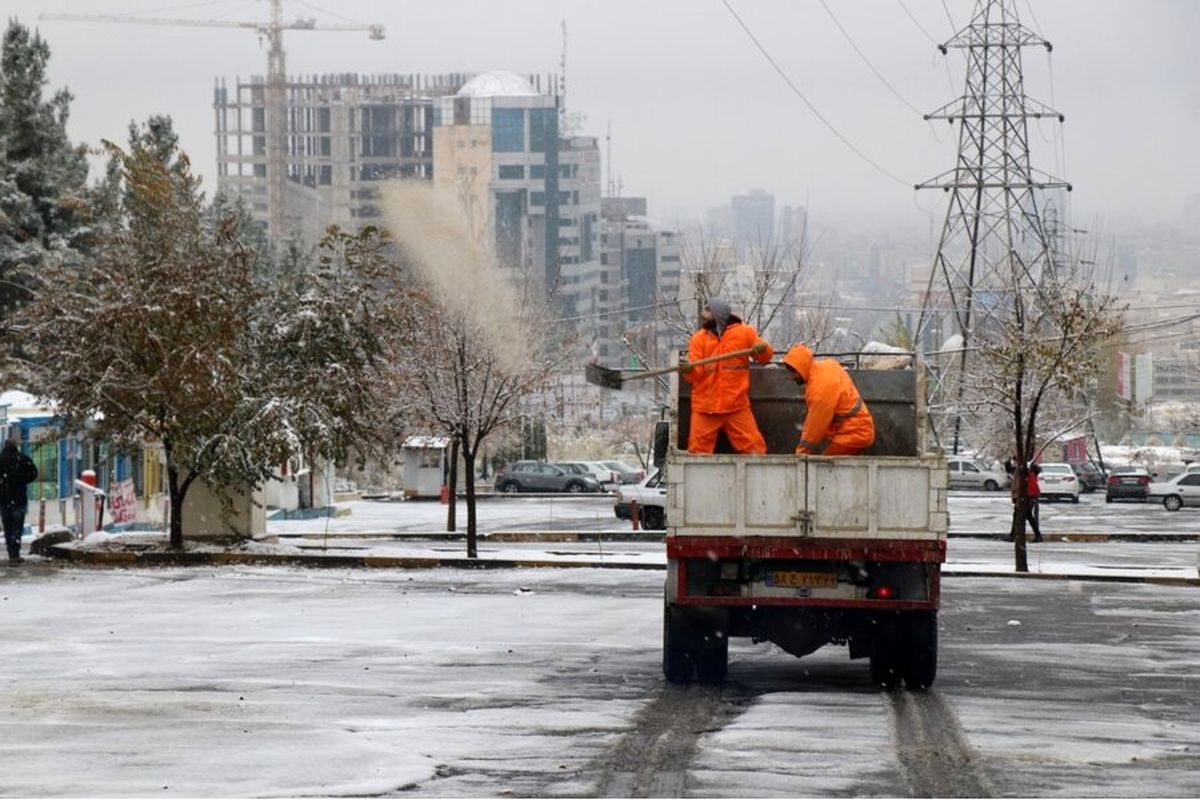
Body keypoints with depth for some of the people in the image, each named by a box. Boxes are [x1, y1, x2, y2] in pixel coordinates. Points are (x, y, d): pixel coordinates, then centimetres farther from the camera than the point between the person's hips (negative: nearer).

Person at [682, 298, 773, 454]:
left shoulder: (744, 333, 2)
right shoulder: (699, 338, 4)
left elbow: (765, 357, 5)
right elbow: (696, 374, -5)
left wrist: (762, 348, -19)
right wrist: (689, 370, -29)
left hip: (737, 406, -1)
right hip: (705, 406, 1)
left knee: (755, 447, -3)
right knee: (698, 452, 2)